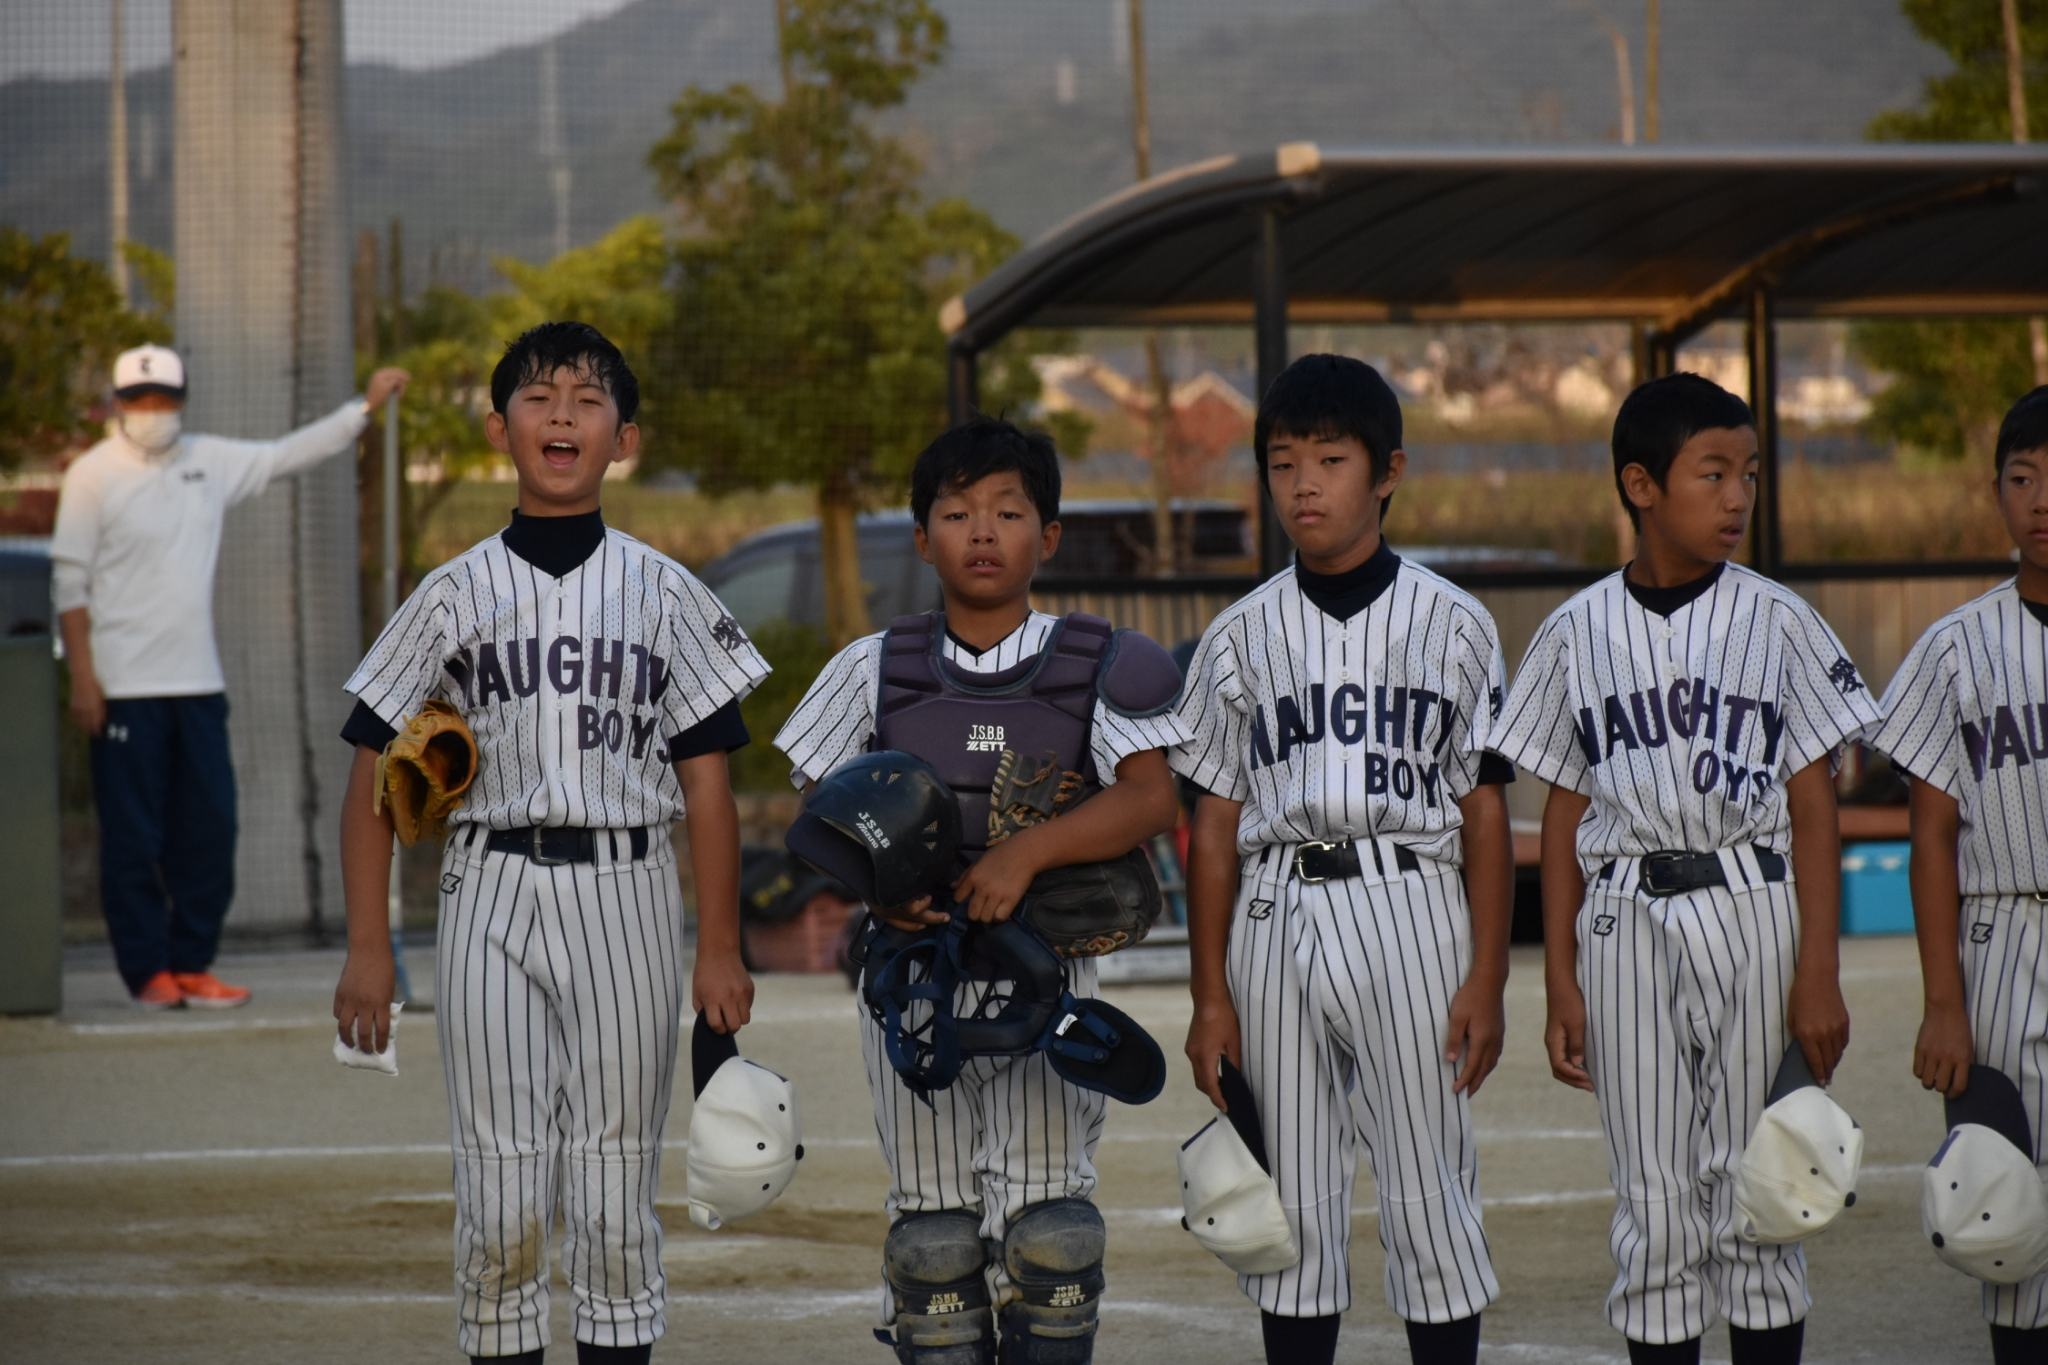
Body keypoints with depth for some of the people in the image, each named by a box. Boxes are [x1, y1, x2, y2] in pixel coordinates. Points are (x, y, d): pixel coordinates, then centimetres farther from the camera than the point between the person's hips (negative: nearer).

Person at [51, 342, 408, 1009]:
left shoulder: (210, 462, 9)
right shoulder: (93, 475, -5)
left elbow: (288, 454, 19)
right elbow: (69, 582, -5)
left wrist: (366, 405, 13)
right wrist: (83, 676, -10)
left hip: (198, 682, 5)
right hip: (125, 687, -5)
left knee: (208, 829, 6)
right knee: (133, 836, -1)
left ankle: (192, 964, 14)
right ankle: (147, 971, 5)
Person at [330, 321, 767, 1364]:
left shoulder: (663, 593, 7)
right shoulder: (456, 593, 6)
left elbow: (707, 783, 6)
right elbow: (376, 774, 6)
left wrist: (719, 951, 1)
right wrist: (368, 948, -1)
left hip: (626, 895, 0)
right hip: (492, 893, 0)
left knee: (616, 1193, 3)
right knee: (499, 1190, -1)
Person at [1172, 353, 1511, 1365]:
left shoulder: (1451, 625, 4)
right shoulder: (1241, 636, 8)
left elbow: (1485, 813, 3)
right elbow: (1215, 823, 8)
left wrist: (1486, 980, -4)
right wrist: (1209, 997, 3)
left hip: (1410, 909, -2)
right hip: (1275, 917, 2)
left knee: (1430, 1188, -1)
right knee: (1290, 1201, 5)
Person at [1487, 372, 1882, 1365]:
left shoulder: (1774, 620, 2)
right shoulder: (1578, 633, 6)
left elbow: (1813, 806, 1)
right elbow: (1565, 812, 9)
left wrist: (1817, 973, -6)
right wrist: (1560, 981, 3)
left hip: (1751, 909, -1)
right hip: (1624, 920, 1)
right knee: (1653, 1200, 3)